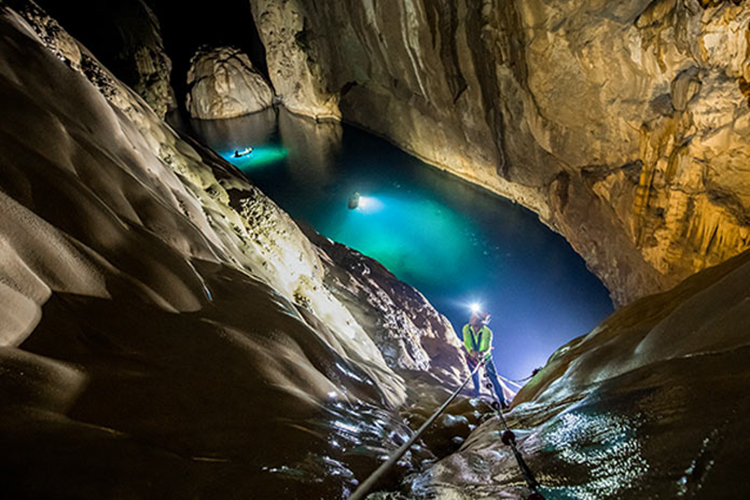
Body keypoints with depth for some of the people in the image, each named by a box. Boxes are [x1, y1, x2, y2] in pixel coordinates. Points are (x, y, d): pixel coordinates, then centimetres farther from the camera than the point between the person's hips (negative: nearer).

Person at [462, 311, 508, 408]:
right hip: (472, 357, 2)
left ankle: (502, 401, 2)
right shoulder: (466, 328, -19)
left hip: (485, 357, -2)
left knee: (494, 377, -6)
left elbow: (488, 347, -28)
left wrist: (483, 352, -52)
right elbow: (466, 343, -26)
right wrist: (472, 351, -46)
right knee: (475, 376, 7)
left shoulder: (487, 332, -24)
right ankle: (477, 391, 39)